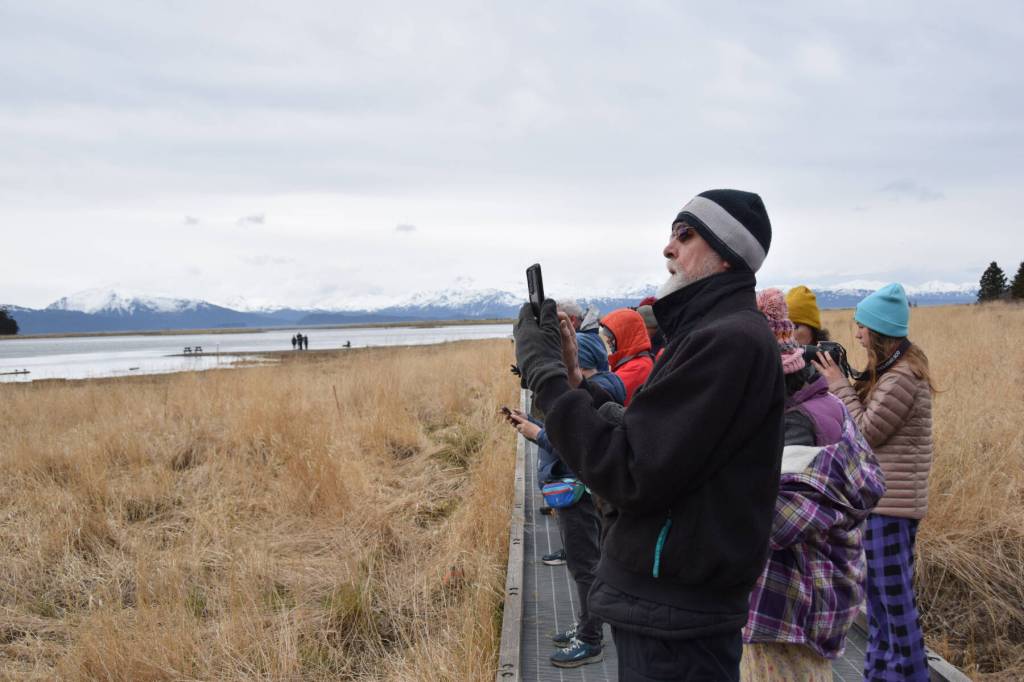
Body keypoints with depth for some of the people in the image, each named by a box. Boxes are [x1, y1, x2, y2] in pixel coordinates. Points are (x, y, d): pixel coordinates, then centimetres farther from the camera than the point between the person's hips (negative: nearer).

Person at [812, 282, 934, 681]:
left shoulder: (902, 376, -19)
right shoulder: (898, 368, 13)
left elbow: (865, 432, -18)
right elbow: (867, 416, 13)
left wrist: (839, 385, -11)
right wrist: (841, 384, 2)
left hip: (888, 502, -11)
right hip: (883, 498, 11)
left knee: (893, 598, -1)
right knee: (880, 593, 18)